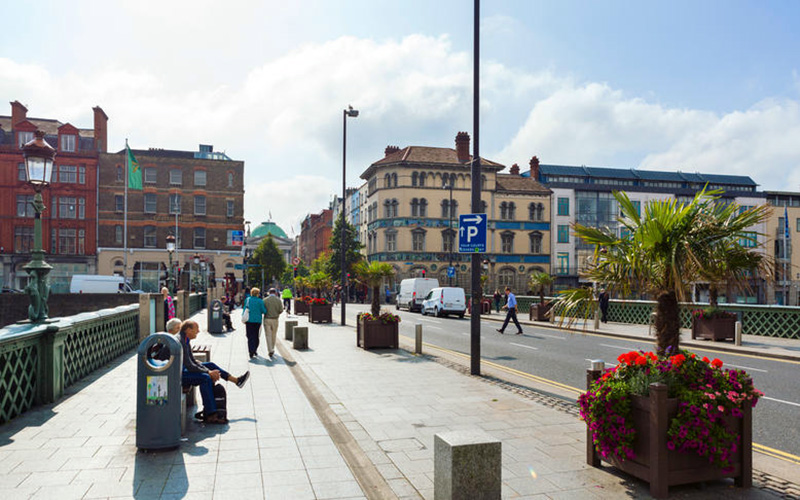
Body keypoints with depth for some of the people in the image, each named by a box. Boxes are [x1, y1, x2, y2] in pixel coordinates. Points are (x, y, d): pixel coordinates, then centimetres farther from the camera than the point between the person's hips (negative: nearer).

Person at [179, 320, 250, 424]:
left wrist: (209, 371, 0)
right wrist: (208, 372, -18)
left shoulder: (186, 340, 9)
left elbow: (193, 361, 13)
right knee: (205, 378, -27)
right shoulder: (180, 342, -22)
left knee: (210, 365, 13)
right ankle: (211, 415, -26)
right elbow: (189, 365, -24)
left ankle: (236, 380, 22)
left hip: (182, 369, 11)